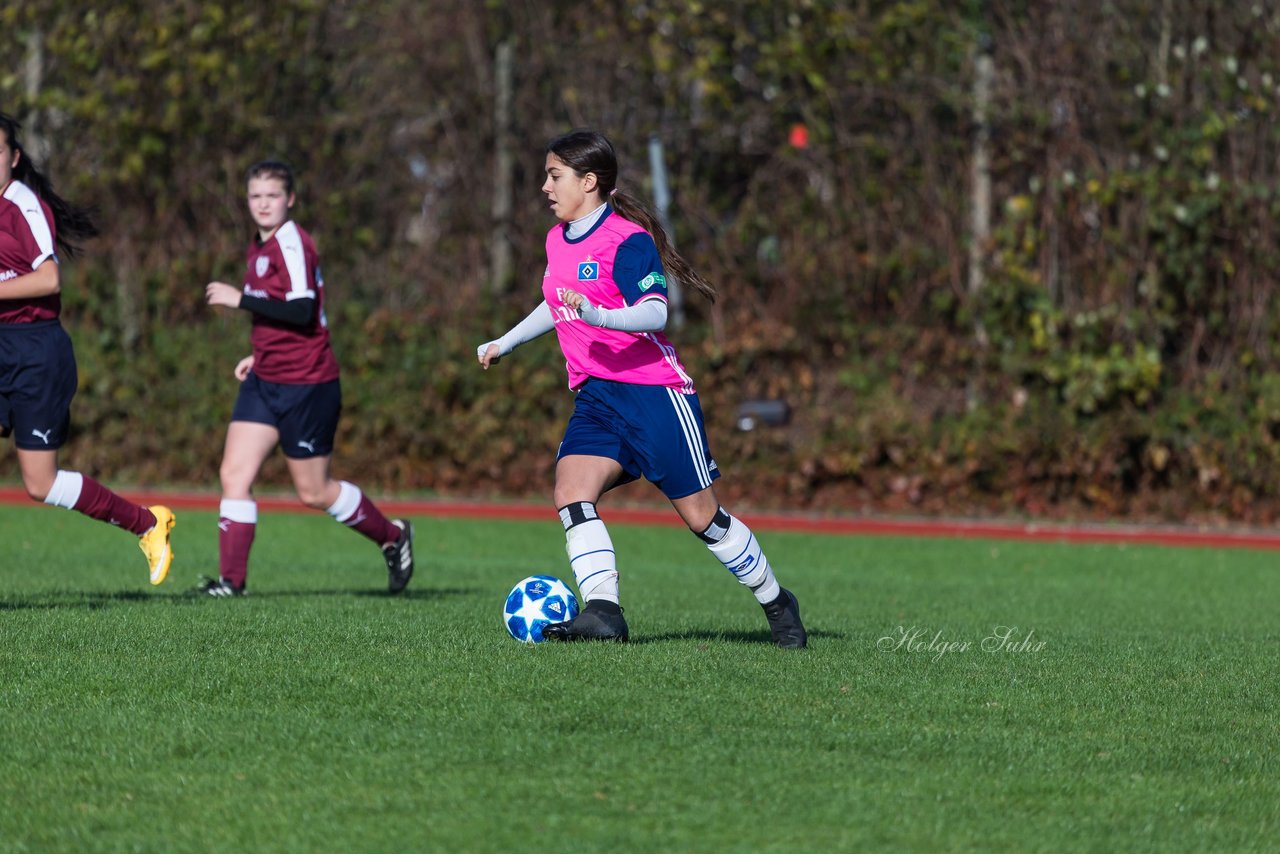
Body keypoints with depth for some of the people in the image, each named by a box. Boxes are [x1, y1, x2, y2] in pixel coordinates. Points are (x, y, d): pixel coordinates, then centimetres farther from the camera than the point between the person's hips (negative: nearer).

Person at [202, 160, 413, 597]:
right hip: (264, 381, 9)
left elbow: (302, 311, -28)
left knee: (314, 493, 3)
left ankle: (393, 535, 24)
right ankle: (231, 579, -4)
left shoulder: (292, 245, -16)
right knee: (234, 474, -4)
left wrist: (239, 299, -24)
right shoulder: (261, 246, 13)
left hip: (306, 385, -9)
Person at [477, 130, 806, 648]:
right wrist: (507, 342, 36)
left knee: (700, 514, 0)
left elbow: (655, 313, -24)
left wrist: (598, 315, -39)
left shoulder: (626, 240, -13)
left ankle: (775, 602, 19)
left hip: (654, 392, -7)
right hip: (595, 397, 7)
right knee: (571, 492, -18)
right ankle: (602, 612, -26)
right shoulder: (558, 239, 13)